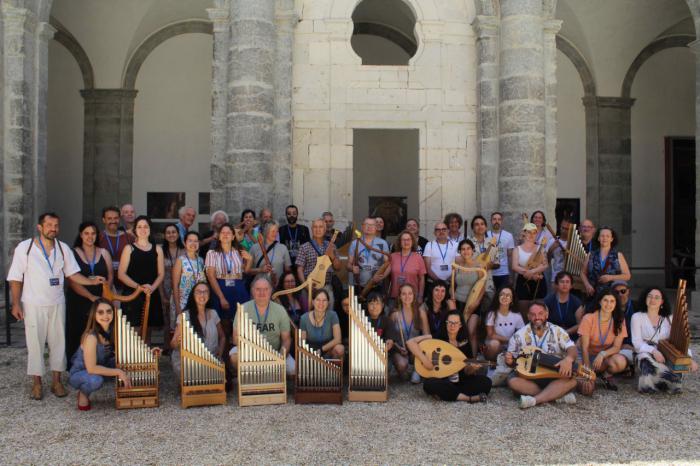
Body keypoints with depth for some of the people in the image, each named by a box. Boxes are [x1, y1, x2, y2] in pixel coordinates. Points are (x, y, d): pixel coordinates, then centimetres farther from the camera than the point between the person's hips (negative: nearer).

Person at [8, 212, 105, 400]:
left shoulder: (63, 248, 3)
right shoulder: (25, 248, -6)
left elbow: (73, 274, 4)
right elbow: (16, 279, -3)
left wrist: (92, 281, -12)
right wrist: (16, 304, -7)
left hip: (57, 303, 3)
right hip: (33, 305, -3)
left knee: (58, 341, 7)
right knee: (35, 342, 4)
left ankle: (56, 381, 19)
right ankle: (37, 383, 16)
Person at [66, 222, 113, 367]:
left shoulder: (104, 253, 10)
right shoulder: (73, 254, 0)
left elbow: (110, 276, 7)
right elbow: (72, 281, -7)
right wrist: (91, 297, -15)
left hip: (100, 302, 2)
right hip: (78, 302, -2)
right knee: (77, 336, -1)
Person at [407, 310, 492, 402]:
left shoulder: (464, 343, 1)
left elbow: (466, 371, 5)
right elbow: (410, 342, -18)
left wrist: (472, 368, -18)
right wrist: (424, 359, -26)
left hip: (460, 381, 3)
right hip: (440, 381, -3)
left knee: (486, 382, -17)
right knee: (429, 384, -37)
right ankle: (471, 398, -28)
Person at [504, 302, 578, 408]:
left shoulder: (557, 331, 1)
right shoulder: (520, 335, 0)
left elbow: (571, 348, -11)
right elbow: (511, 360, 6)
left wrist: (569, 359, -34)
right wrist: (510, 361, -20)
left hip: (555, 376, 0)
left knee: (572, 380, -29)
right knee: (513, 380, -29)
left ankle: (534, 399, -33)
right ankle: (558, 395, -24)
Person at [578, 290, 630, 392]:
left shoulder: (619, 320, -7)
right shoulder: (588, 318, -16)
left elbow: (616, 347, -8)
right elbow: (584, 348, -15)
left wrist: (602, 354, -28)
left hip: (606, 356, 2)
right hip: (586, 355, -2)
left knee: (621, 362, -33)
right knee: (587, 388, -26)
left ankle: (606, 375, 1)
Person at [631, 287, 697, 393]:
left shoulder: (669, 319, 12)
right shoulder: (637, 317, 3)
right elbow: (637, 342, -8)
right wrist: (653, 351, -26)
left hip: (666, 357, 2)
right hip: (646, 355, -2)